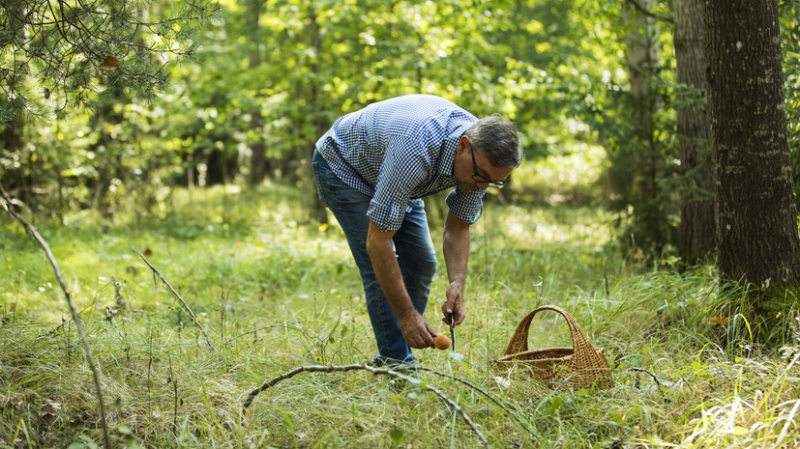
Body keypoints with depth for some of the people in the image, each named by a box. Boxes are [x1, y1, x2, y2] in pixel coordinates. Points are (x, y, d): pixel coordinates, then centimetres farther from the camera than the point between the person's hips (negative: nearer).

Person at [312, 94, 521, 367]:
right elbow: (377, 242, -40)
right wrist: (407, 314, -38)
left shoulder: (482, 153, -22)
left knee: (422, 263, 3)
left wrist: (457, 284, -25)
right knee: (379, 268, -17)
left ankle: (393, 362, 13)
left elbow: (458, 226, -8)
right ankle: (398, 364, -7)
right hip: (343, 165, -7)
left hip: (397, 178, 7)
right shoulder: (416, 150, -44)